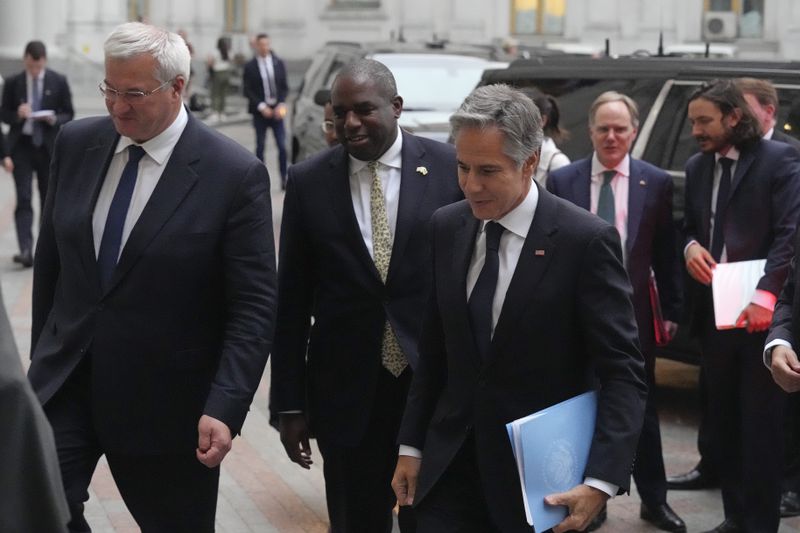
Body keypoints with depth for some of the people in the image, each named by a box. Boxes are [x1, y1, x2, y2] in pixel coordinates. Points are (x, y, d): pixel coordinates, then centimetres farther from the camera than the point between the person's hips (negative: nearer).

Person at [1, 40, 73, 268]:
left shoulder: (59, 82, 1)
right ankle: (26, 250, -17)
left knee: (49, 199, 10)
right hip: (21, 145, -1)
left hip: (49, 146, 1)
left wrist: (54, 120, -17)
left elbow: (68, 114, 4)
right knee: (23, 198, -10)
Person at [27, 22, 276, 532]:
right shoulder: (77, 143, 1)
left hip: (166, 402, -3)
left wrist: (225, 408, -22)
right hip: (64, 383, 3)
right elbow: (51, 256, 12)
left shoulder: (235, 174, -13)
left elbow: (254, 305, -13)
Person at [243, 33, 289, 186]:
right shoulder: (250, 66, -1)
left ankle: (284, 178, 1)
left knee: (282, 146, -4)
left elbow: (284, 87, 7)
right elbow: (247, 91, -3)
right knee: (260, 146, 5)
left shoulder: (278, 63, 6)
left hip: (276, 110, 1)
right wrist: (261, 107, -12)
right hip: (260, 111, -1)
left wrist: (281, 105, -8)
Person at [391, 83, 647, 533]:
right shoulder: (447, 228, 2)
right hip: (451, 468, 4)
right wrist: (412, 446, 9)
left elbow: (623, 373, -15)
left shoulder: (585, 240, -14)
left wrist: (601, 480, -24)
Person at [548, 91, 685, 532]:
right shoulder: (562, 181, -2)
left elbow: (665, 252, 3)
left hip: (634, 313, 0)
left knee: (642, 409, 11)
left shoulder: (656, 183, 0)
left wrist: (672, 309, 2)